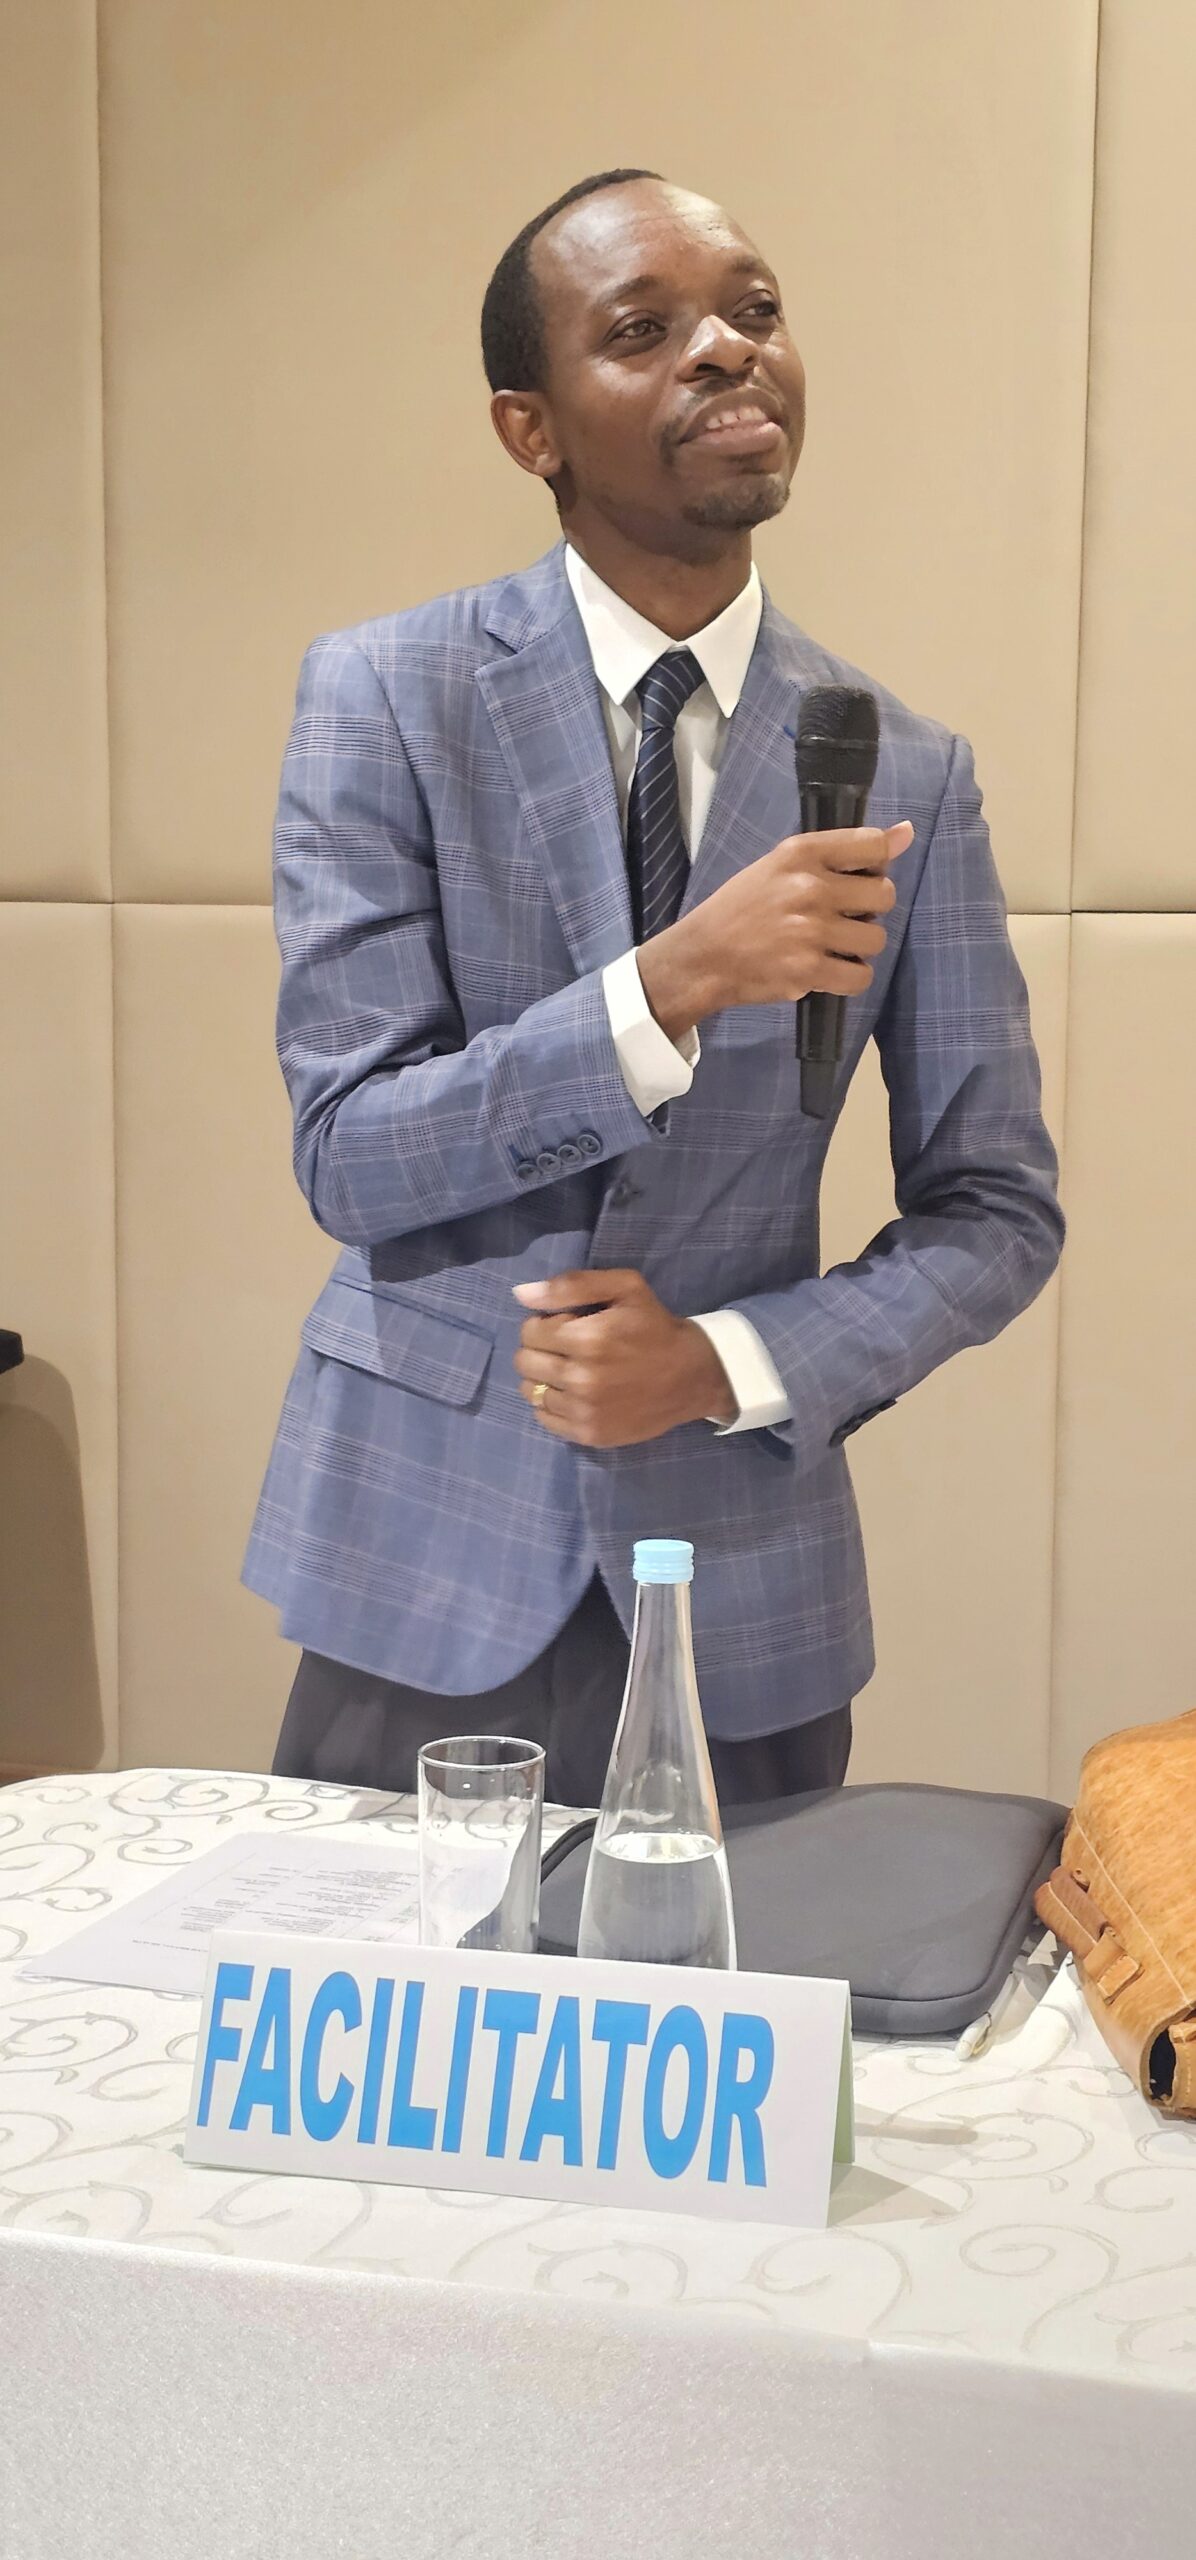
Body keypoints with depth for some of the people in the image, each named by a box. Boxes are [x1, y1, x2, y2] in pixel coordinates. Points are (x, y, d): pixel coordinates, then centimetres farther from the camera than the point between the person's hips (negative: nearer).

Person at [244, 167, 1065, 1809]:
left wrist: (733, 1361, -12)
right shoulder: (385, 697, -6)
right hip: (429, 1562, -1)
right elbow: (351, 1159, -12)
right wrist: (667, 986, -26)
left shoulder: (909, 776, -1)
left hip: (747, 1586, 2)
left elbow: (998, 1213, 4)